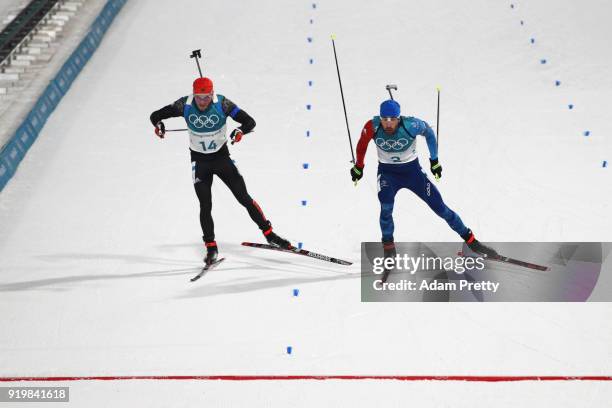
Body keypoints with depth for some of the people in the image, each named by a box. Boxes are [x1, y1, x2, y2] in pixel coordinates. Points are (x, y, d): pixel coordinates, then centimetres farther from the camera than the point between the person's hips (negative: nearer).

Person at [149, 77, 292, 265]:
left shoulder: (222, 104, -21)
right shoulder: (185, 105, -17)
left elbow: (250, 121, -22)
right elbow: (156, 115, -10)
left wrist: (241, 131, -44)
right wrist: (158, 124, -33)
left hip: (222, 156, -1)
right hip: (199, 161, 1)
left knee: (244, 198, -2)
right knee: (205, 206, -4)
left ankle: (269, 234, 9)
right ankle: (211, 247, 8)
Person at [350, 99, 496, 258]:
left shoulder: (411, 125, -27)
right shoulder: (373, 127, -24)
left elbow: (428, 132, -4)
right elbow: (362, 144, -2)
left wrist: (434, 160, 6)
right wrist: (358, 167, 12)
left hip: (412, 170, 0)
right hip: (387, 172, 0)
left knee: (440, 207, 0)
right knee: (386, 208, -25)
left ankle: (470, 240, 15)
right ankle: (388, 248, -3)